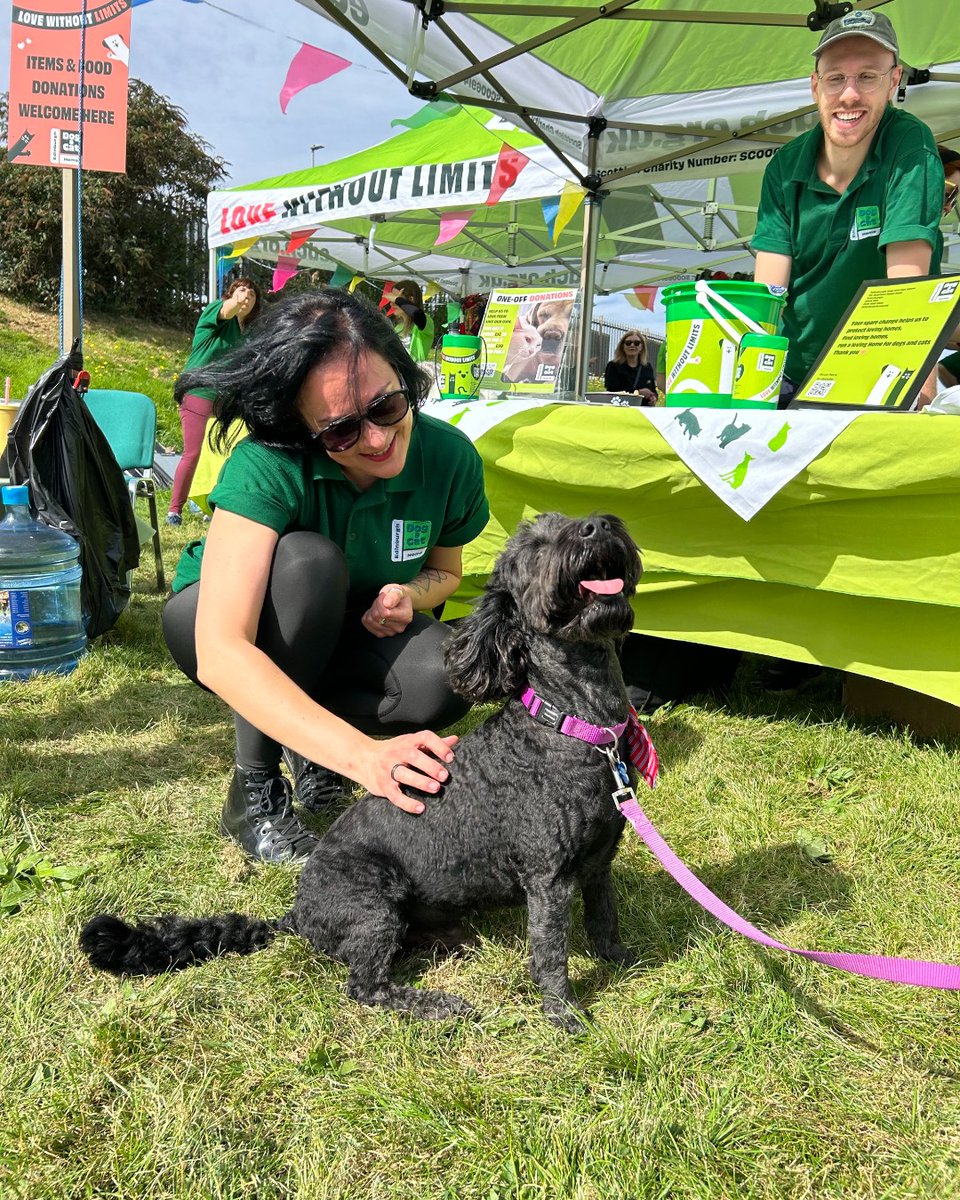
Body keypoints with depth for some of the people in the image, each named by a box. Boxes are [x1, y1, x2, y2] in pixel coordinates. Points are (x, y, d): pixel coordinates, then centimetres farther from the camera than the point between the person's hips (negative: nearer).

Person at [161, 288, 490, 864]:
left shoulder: (450, 457, -21)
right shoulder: (268, 467, -35)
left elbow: (445, 570, 1)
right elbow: (220, 655, -44)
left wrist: (409, 593, -24)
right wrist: (361, 753, -55)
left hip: (340, 633, 3)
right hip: (225, 629, -3)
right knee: (308, 559, -37)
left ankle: (309, 736, 0)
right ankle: (254, 788, -21)